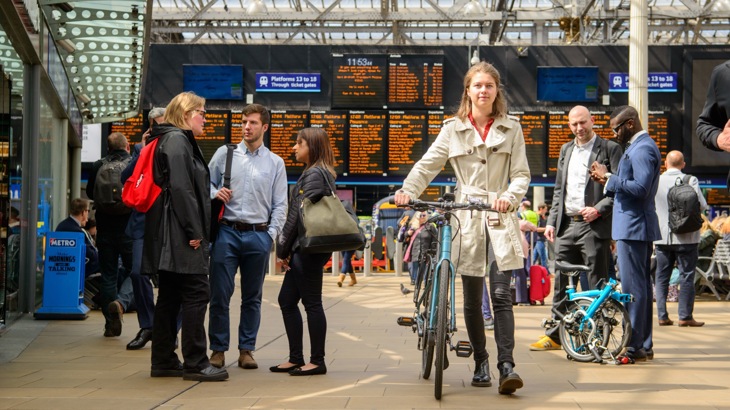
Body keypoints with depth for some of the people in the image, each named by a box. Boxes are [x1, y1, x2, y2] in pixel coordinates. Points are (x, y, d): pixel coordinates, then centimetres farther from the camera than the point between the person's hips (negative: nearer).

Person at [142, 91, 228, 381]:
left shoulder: (178, 140, 22)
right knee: (196, 294, -8)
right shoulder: (177, 140, -10)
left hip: (170, 236, 11)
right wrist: (194, 231, -20)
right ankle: (195, 363, -6)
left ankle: (163, 362, 15)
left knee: (170, 297, 11)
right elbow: (181, 188, -19)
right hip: (179, 234, -11)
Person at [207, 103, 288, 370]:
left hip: (258, 235, 1)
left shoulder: (275, 163, 9)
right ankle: (218, 349, 7)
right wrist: (215, 192, -11)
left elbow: (280, 205, 8)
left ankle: (246, 349, 15)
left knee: (252, 297, 7)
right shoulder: (225, 154, 7)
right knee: (220, 294, -3)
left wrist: (271, 235, -2)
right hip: (227, 232, -1)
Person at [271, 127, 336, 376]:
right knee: (287, 301, 12)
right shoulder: (314, 173, 19)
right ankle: (296, 359, 17)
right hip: (304, 249, 10)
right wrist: (286, 249, 15)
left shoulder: (315, 174, -12)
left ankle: (317, 361, 3)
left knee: (312, 303, -4)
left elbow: (300, 214, -15)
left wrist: (283, 248, -10)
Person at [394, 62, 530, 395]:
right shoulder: (453, 129, 7)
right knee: (472, 298, 7)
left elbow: (521, 174, 3)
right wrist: (407, 191, -16)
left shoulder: (511, 129, 6)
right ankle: (481, 363, 21)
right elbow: (427, 165, 2)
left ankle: (507, 366, -14)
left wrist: (510, 197, -18)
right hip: (466, 218, 1)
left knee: (500, 293, -13)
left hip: (500, 218, -1)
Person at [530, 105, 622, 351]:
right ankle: (554, 335, 16)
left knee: (596, 286, -2)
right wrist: (551, 221, 12)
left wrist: (598, 210, -16)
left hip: (594, 226, -6)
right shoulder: (566, 150, 18)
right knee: (561, 283, 9)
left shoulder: (609, 148, -1)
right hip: (566, 225, 6)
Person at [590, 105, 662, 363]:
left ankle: (635, 348, -7)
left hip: (634, 226, -11)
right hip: (634, 227, 11)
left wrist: (608, 177, -16)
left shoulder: (642, 148, -14)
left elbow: (641, 188, -24)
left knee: (632, 286, -9)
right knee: (641, 285, 13)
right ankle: (644, 345, 19)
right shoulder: (637, 146, 19)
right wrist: (608, 183, 8)